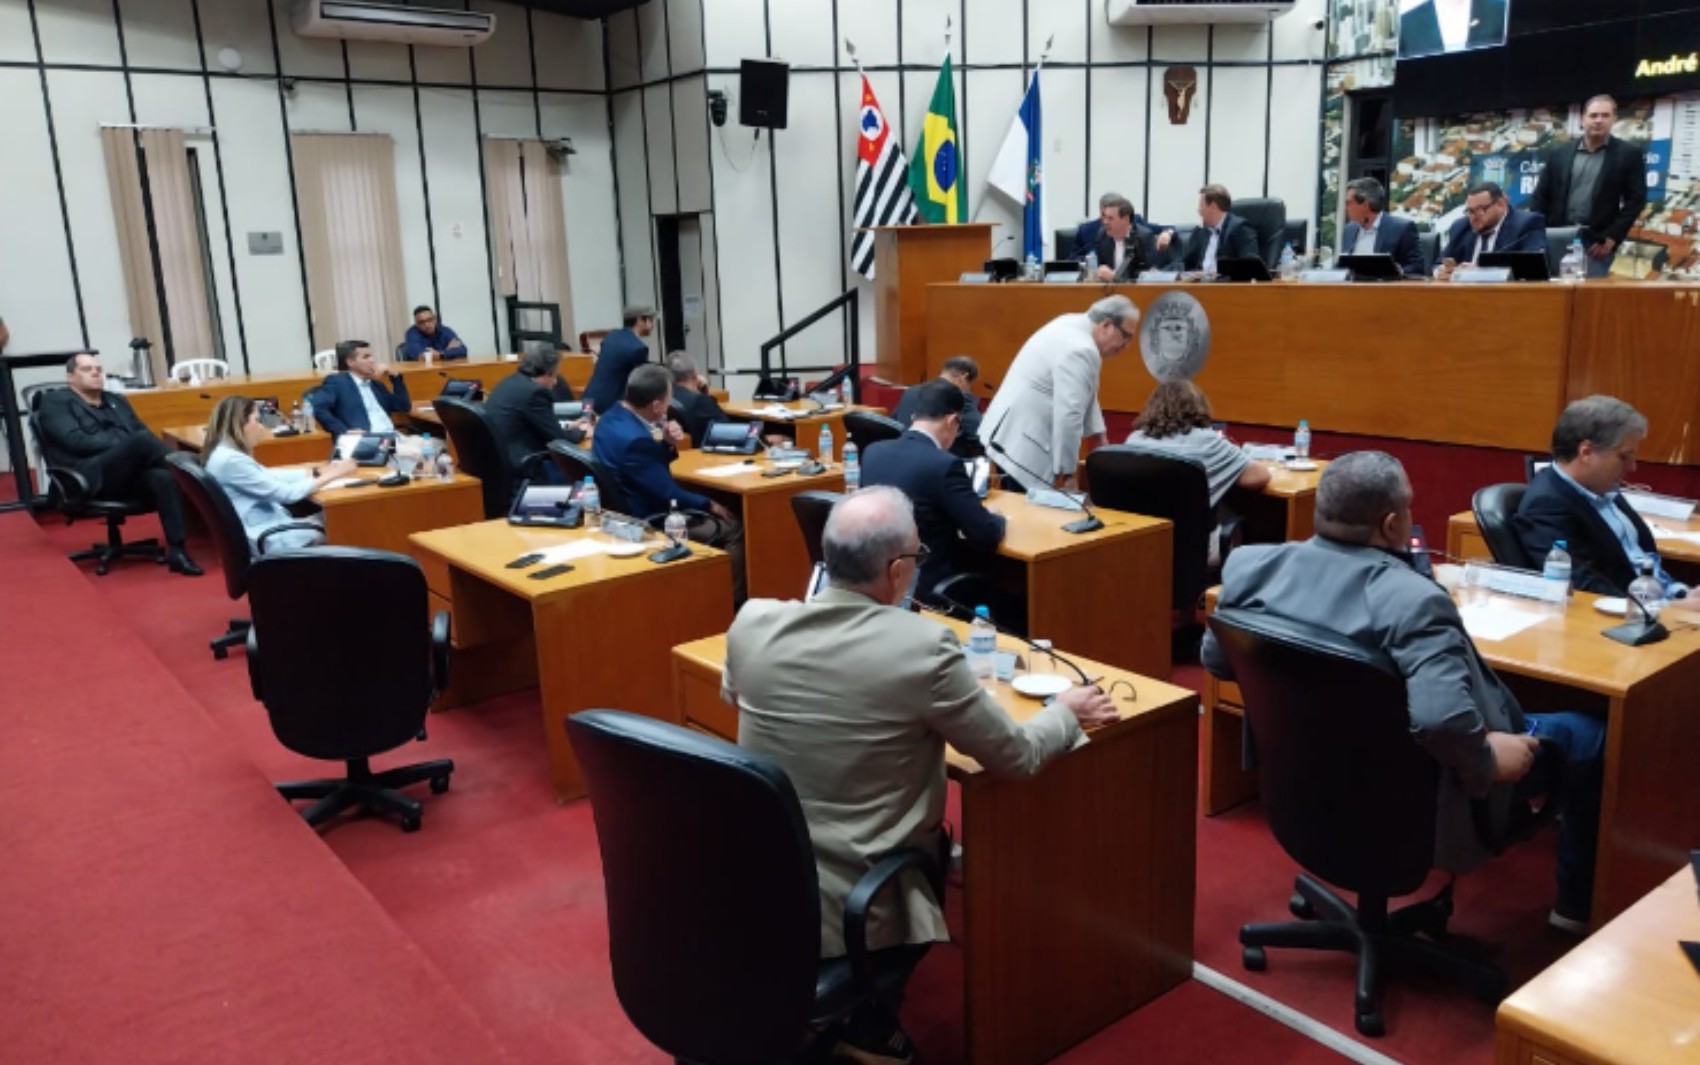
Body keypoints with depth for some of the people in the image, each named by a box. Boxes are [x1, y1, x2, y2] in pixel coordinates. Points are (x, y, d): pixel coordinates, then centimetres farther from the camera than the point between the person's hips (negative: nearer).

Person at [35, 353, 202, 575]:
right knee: (142, 441, -33)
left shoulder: (117, 401, 29)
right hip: (91, 478, -5)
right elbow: (77, 441, -6)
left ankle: (176, 551, -37)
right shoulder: (55, 401, 11)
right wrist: (124, 445, -14)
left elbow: (145, 432, 20)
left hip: (131, 475, 5)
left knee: (164, 478, -31)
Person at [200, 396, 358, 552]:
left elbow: (271, 476, 15)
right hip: (262, 538, -9)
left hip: (266, 525, 9)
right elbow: (286, 493, -21)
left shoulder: (227, 453, 8)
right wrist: (333, 475, -13)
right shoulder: (230, 460, -22)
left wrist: (319, 472, 7)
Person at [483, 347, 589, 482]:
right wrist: (580, 432, 8)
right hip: (513, 465, -10)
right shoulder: (535, 392, -17)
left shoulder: (511, 382, 11)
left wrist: (568, 427, 22)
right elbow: (558, 439, -10)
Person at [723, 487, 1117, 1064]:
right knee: (940, 844, 27)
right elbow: (1016, 756, -9)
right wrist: (1066, 713, 11)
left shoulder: (753, 622, -10)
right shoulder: (923, 646, -22)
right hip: (856, 908, -4)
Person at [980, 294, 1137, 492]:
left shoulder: (1073, 326, 11)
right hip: (1022, 448, -10)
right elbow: (1068, 416, -25)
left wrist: (1100, 441, 23)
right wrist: (1067, 473, -18)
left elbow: (1083, 396, 21)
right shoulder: (1081, 350, -21)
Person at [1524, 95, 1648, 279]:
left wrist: (1612, 237, -9)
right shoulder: (1559, 154, 11)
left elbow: (1636, 199, 1)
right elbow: (1540, 196, 10)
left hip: (1597, 243, -2)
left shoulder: (1629, 154, 6)